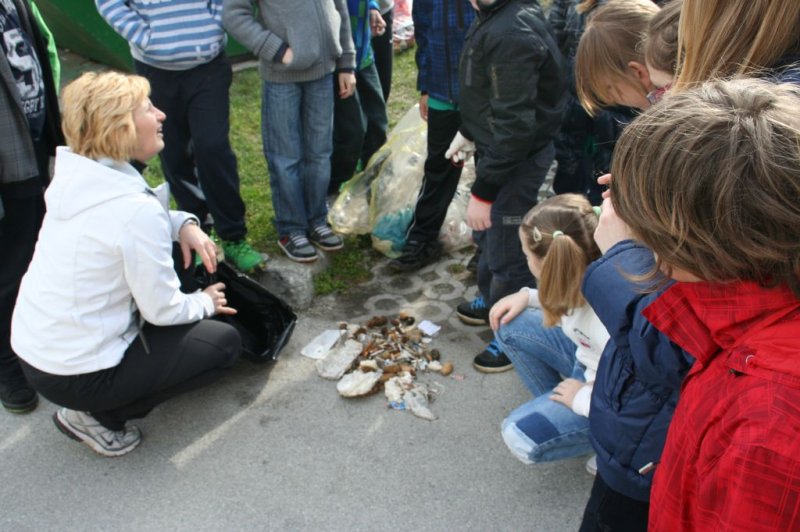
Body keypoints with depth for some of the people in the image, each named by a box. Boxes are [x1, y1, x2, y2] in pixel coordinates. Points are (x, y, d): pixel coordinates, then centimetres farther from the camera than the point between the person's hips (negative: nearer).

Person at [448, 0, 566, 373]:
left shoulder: (512, 33, -30)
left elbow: (514, 125, -29)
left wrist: (482, 191, -25)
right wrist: (468, 131, 20)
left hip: (517, 158, -10)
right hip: (494, 146, 10)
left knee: (506, 251, 4)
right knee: (487, 235, 25)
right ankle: (493, 302, 47)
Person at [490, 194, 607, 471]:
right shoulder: (586, 272, -18)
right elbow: (563, 299, 8)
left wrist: (581, 397, -20)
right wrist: (528, 296, -7)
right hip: (586, 356, 8)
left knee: (521, 436, -18)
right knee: (508, 324, -4)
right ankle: (555, 405, 11)